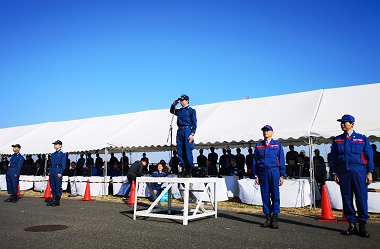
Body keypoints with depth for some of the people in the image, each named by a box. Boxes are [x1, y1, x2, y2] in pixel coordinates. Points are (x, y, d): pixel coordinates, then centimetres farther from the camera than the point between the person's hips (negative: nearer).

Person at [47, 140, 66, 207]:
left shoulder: (62, 154, -3)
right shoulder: (53, 154, 19)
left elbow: (63, 164, -9)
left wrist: (60, 173, -16)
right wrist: (50, 172, 13)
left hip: (58, 170, -8)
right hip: (52, 171, 8)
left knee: (58, 186, -4)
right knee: (52, 186, 10)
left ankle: (58, 201, 2)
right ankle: (54, 200, 18)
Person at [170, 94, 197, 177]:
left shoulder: (191, 110, 3)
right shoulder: (179, 111, 18)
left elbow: (194, 123, -1)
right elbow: (172, 111, 36)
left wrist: (192, 134, -11)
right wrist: (174, 104, 17)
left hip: (187, 131, -6)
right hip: (180, 131, 6)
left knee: (188, 150, -8)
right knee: (180, 151, 3)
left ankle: (190, 171, -2)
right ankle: (183, 169, 9)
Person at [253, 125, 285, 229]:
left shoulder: (277, 145, 8)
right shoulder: (258, 146, 11)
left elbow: (282, 161, 6)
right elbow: (255, 161, 11)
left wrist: (282, 175, -1)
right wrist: (256, 175, 4)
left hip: (274, 171, -2)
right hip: (262, 172, 2)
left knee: (275, 195, -2)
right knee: (265, 195, 4)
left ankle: (275, 219, 6)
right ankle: (268, 218, 13)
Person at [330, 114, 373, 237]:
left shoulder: (362, 139, 9)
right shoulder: (337, 140, 13)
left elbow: (369, 156, 6)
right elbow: (333, 158, 12)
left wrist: (369, 172, -2)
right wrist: (334, 173, 4)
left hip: (359, 170, -2)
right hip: (343, 171, 2)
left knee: (362, 198, -3)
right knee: (346, 198, 3)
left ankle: (362, 226, 8)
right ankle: (352, 225, 11)